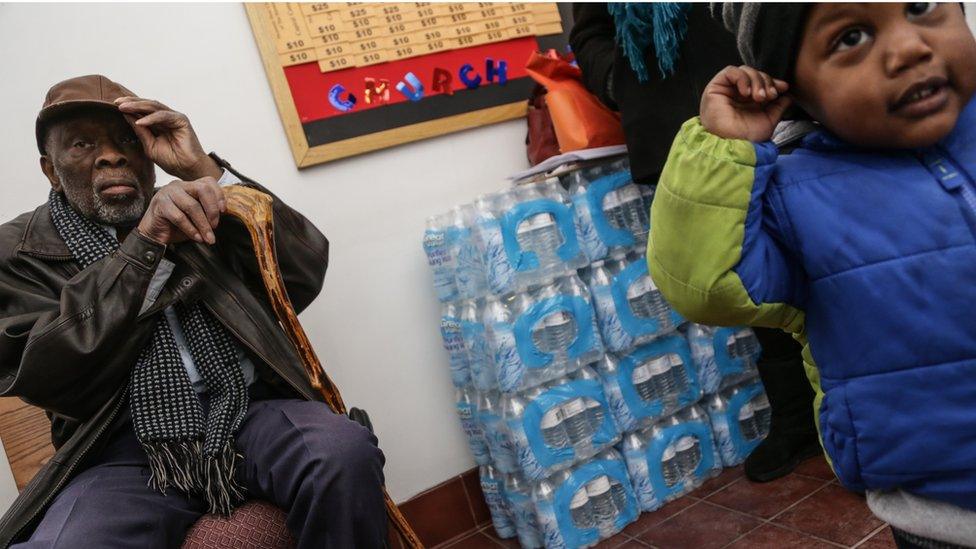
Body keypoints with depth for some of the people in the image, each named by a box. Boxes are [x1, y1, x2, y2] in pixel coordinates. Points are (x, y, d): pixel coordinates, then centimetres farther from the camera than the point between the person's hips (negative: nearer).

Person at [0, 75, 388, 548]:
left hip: (250, 411, 3)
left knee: (344, 453, -29)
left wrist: (205, 171, -6)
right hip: (130, 451, -2)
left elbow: (304, 278, 2)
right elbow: (44, 379, -7)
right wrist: (145, 242, -15)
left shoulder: (202, 213, 16)